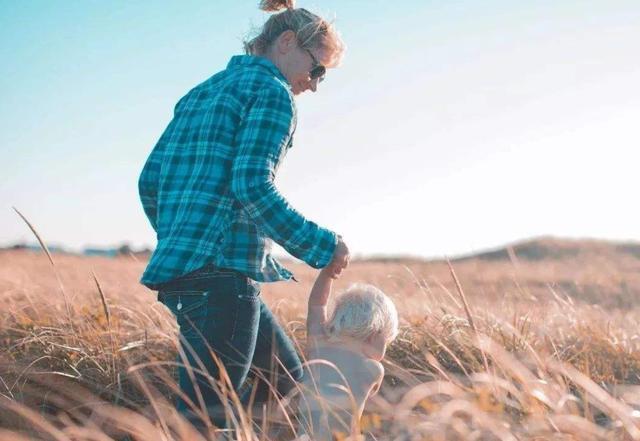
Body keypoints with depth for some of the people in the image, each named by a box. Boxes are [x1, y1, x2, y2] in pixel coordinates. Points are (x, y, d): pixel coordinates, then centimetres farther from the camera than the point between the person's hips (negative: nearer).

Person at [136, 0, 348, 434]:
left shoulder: (201, 92, 23)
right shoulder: (272, 92, -3)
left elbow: (150, 180, 21)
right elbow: (252, 186, -16)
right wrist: (322, 246, -10)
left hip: (180, 266, 10)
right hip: (223, 269, -10)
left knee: (289, 383, 16)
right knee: (205, 414, -10)